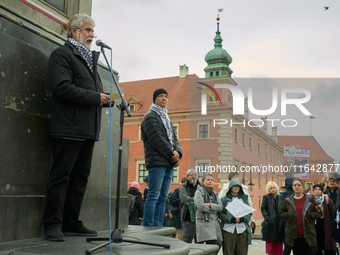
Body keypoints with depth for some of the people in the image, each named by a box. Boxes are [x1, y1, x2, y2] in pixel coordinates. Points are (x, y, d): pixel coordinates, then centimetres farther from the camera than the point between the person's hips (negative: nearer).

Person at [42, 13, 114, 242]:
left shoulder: (90, 58, 26)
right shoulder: (62, 54, -2)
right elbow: (63, 88, -16)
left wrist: (106, 99, 6)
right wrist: (96, 98, -15)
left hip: (88, 129, 8)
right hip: (69, 128, -8)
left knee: (81, 177, 9)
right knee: (61, 176, -4)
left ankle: (72, 223, 17)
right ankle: (53, 225, 4)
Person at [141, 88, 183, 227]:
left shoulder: (167, 119, 26)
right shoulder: (151, 116, -1)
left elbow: (174, 139, 20)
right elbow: (157, 139, -12)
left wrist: (178, 152, -2)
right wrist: (172, 155, -11)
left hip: (169, 164, 8)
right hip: (157, 162, -8)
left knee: (163, 198, 7)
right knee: (154, 196, -10)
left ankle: (158, 227, 10)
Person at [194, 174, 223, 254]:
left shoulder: (214, 193, 19)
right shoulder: (199, 192, 0)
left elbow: (220, 207, 6)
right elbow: (200, 206, -14)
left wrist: (210, 205, -10)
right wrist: (214, 210, -1)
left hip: (214, 222, 7)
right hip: (204, 222, -7)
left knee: (219, 244, -1)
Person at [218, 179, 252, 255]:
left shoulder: (244, 198, 16)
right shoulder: (224, 199, 6)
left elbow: (249, 212, 10)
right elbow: (220, 213, -1)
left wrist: (242, 219, -9)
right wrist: (231, 219, -15)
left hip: (242, 229, 3)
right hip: (228, 229, -2)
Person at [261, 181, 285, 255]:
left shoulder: (281, 197, 13)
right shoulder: (266, 197, 6)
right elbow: (263, 209, 3)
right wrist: (267, 217, -10)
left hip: (279, 223, 3)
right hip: (270, 223, -2)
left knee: (279, 242, 4)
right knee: (270, 242, -2)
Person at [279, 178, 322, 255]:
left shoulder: (310, 199, 2)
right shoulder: (288, 200, 5)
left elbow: (319, 213, 5)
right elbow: (281, 213, 13)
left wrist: (309, 215, -11)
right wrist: (289, 215, -6)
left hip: (308, 234, -1)